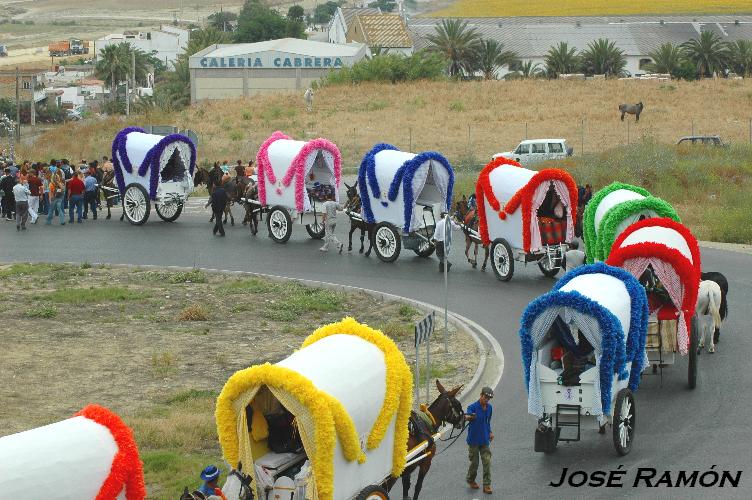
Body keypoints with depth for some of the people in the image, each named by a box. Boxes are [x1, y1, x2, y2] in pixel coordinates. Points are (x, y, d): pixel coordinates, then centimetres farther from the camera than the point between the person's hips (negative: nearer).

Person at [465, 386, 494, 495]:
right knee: (474, 462, 5)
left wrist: (490, 432, 17)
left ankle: (487, 485, 1)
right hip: (474, 440, -5)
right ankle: (470, 480, 29)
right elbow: (467, 416, -37)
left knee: (487, 462, -3)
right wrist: (469, 417, -59)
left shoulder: (489, 408, 5)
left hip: (484, 440, 5)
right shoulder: (473, 407, -15)